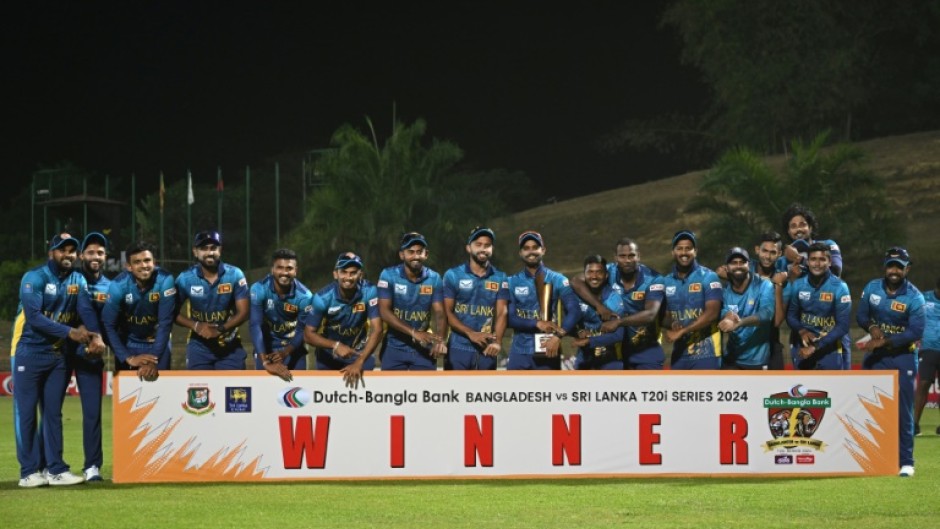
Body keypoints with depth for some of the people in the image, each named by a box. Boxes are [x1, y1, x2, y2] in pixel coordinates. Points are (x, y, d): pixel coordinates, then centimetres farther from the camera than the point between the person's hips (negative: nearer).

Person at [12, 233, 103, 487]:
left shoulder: (78, 280, 6)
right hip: (29, 353, -6)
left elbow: (86, 310, -9)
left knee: (53, 413, 8)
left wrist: (96, 335, -28)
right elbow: (34, 317, -22)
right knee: (26, 411, -2)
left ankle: (54, 468, 11)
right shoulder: (34, 278, -13)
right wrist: (70, 332, -28)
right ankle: (29, 471, 1)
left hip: (58, 354, 6)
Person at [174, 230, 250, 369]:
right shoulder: (186, 279, -9)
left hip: (230, 345, 0)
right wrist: (195, 326, -19)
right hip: (199, 345, 0)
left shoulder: (235, 275, -10)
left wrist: (220, 329, -25)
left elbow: (243, 312, -10)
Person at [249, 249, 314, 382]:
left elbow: (303, 331, -14)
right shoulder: (259, 290, -22)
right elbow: (255, 326, -28)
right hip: (266, 347, -1)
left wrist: (285, 353, -32)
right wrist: (265, 362, -38)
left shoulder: (304, 296, -17)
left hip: (293, 347, 1)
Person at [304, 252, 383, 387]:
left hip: (359, 352, 0)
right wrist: (335, 345, -35)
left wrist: (359, 362, -37)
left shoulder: (369, 292, -23)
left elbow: (377, 330, -26)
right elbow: (309, 334, -17)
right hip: (328, 355, 0)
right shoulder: (323, 297, -22)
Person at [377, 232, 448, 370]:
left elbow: (439, 313, -6)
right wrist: (414, 332, -27)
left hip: (423, 348, 2)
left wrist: (440, 340, -27)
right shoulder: (389, 275, -9)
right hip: (395, 347, -2)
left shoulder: (434, 278, -1)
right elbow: (384, 312, -15)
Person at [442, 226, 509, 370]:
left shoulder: (500, 279, 7)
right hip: (458, 348, -2)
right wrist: (471, 333, -17)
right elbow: (447, 312, -2)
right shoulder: (453, 276, 2)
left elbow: (501, 313, 0)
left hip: (486, 350, 2)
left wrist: (497, 342, -19)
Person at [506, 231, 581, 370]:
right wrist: (537, 324, -16)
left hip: (548, 351, -1)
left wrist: (558, 336, -21)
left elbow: (574, 311, -7)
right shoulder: (513, 282, 6)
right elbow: (509, 318, -3)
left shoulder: (557, 280, 4)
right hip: (520, 351, 1)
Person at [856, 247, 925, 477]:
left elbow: (916, 332, -18)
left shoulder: (914, 297, -14)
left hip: (902, 357, -4)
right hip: (875, 355, 4)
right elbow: (861, 315, 8)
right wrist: (872, 327, -15)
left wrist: (885, 341, -24)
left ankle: (906, 461, 2)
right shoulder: (872, 288, 0)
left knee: (902, 410, -4)